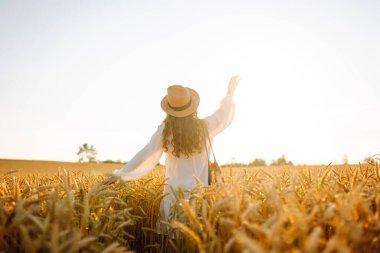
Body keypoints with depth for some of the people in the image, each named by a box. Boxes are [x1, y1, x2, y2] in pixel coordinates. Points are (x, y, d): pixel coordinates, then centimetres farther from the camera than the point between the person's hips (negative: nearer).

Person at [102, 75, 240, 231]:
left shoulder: (165, 131, -9)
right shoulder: (206, 127, -4)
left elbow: (146, 155, -8)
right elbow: (224, 115, 15)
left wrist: (121, 174, -1)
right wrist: (230, 93, 30)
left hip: (175, 192, -1)